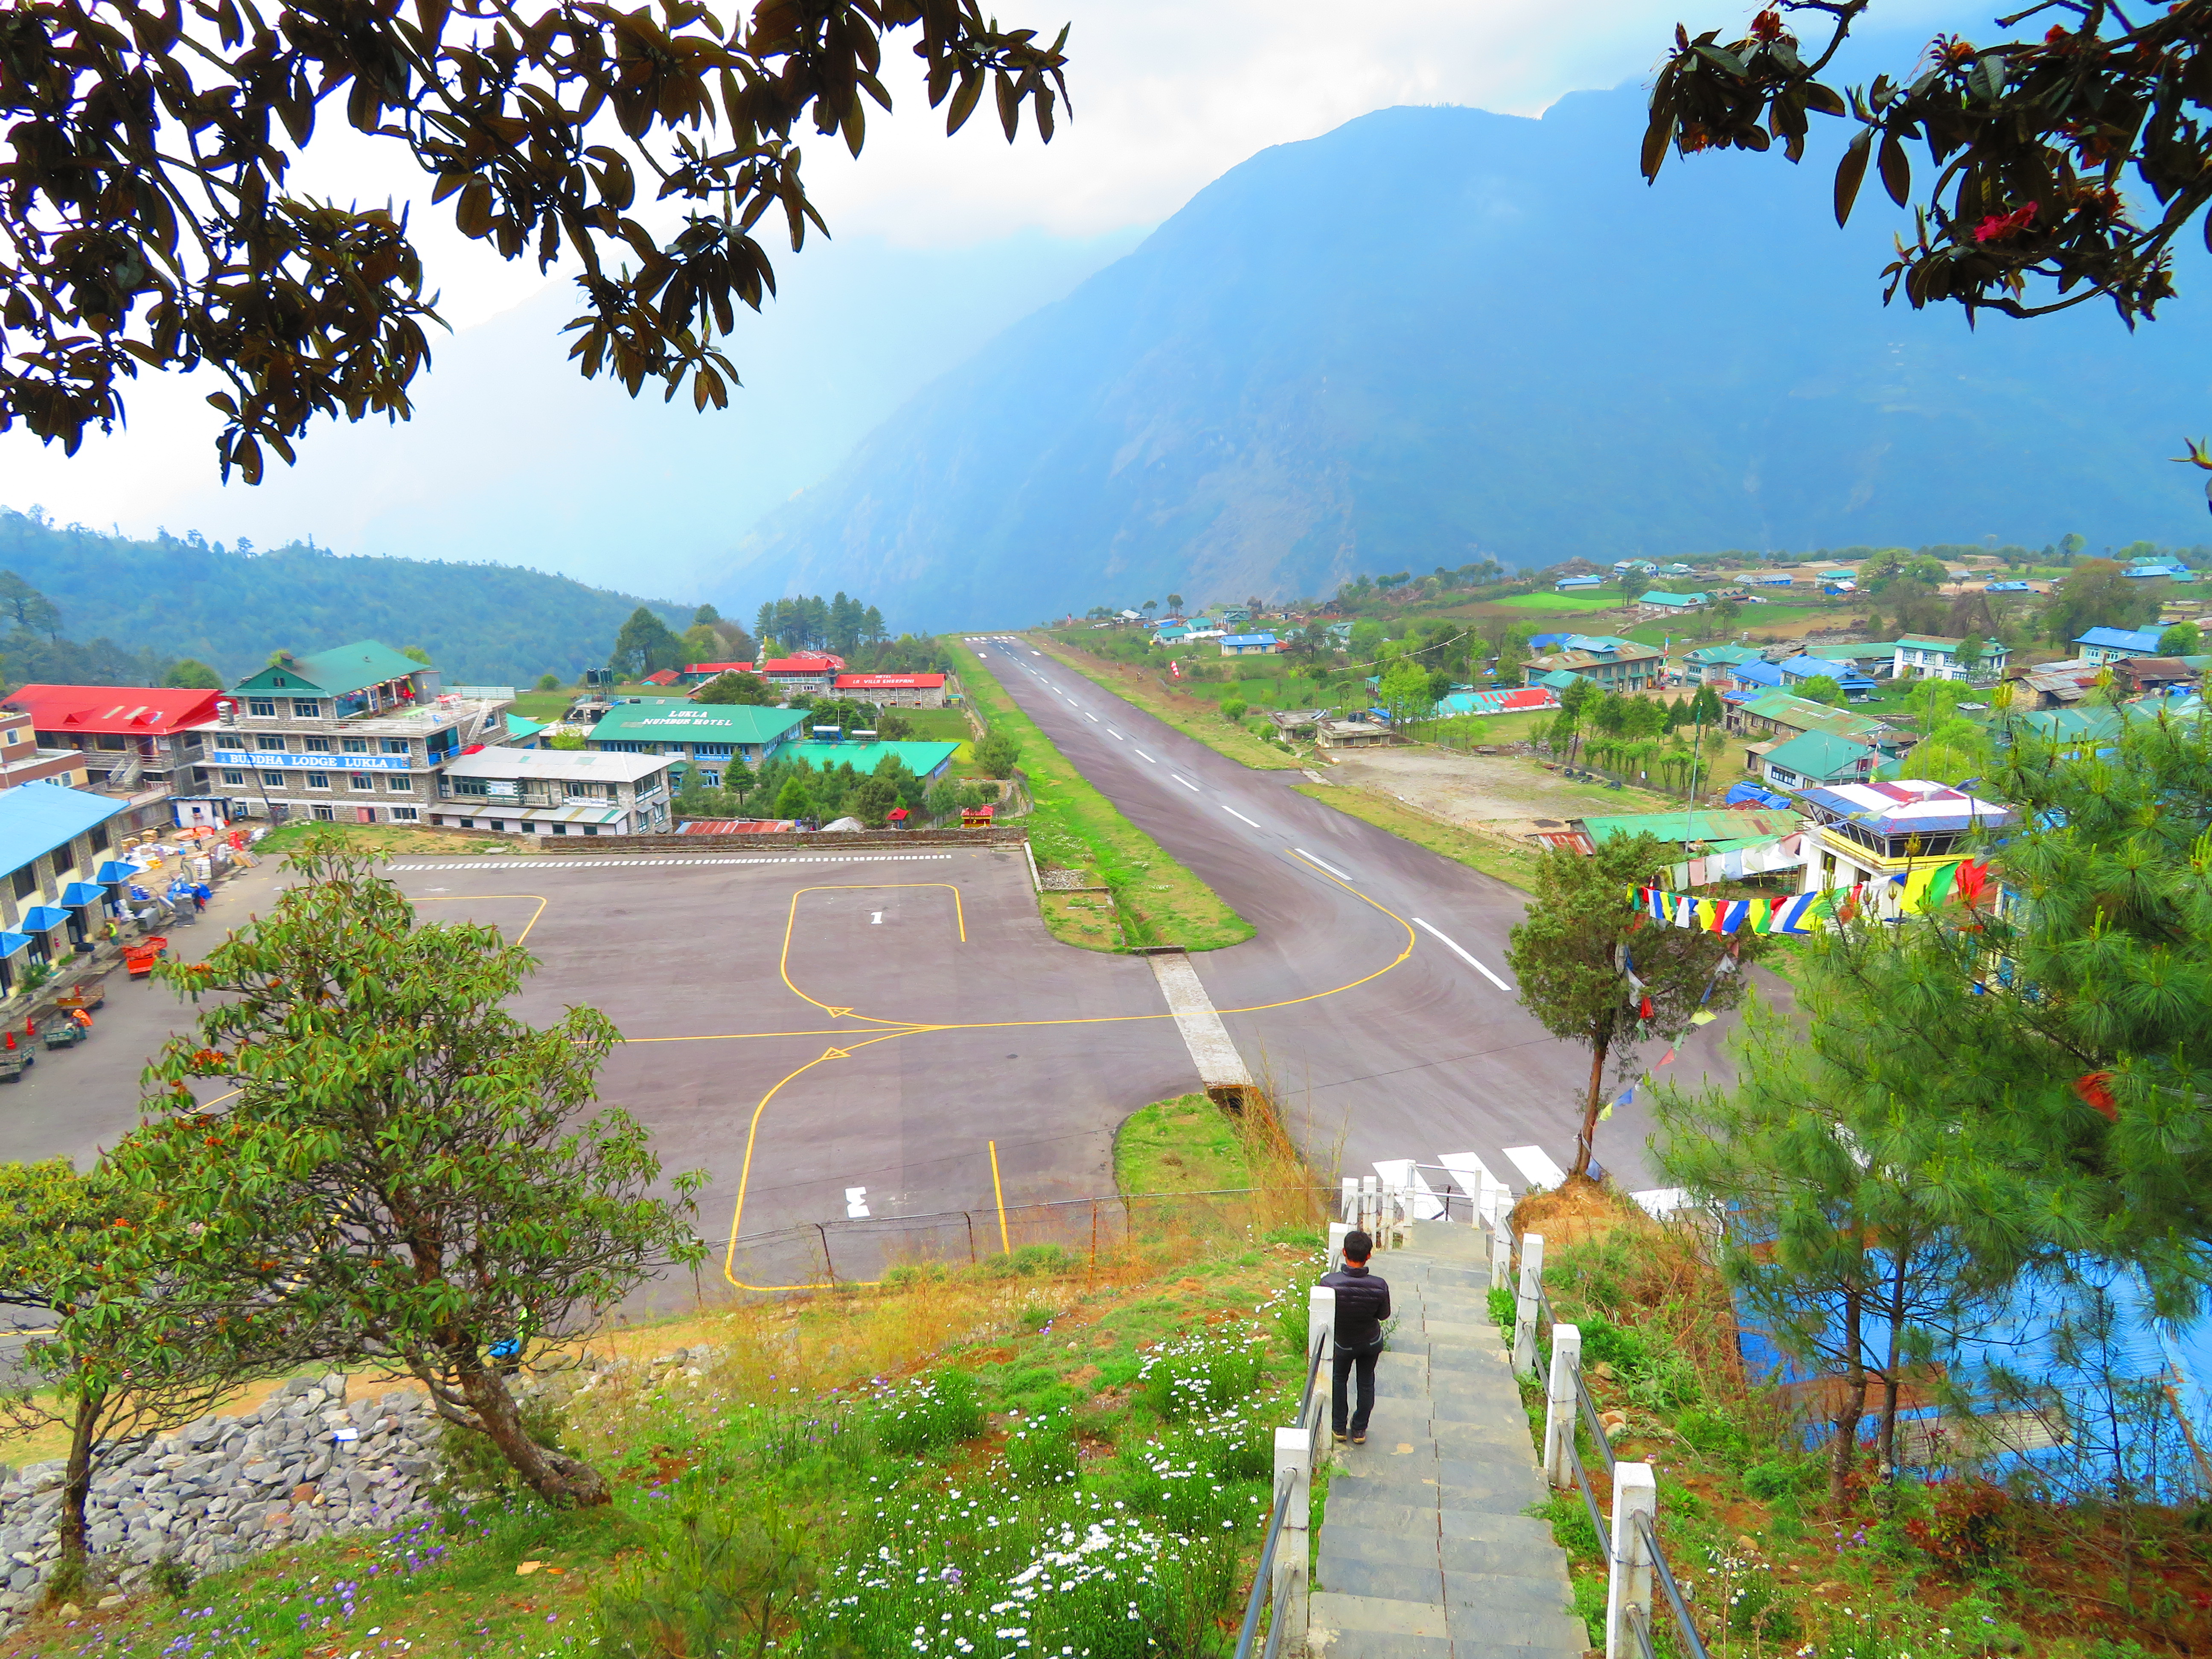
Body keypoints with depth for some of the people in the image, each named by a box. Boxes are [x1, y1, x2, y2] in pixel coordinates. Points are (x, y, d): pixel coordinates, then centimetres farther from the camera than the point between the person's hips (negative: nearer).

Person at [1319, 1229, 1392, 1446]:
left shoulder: (1329, 1282, -34)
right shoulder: (1379, 1286, -30)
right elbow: (1384, 1315, -12)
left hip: (1342, 1343, -1)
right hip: (1372, 1342, 1)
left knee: (1338, 1380, 26)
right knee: (1366, 1382, 24)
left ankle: (1339, 1428, 37)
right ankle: (1360, 1429, 38)